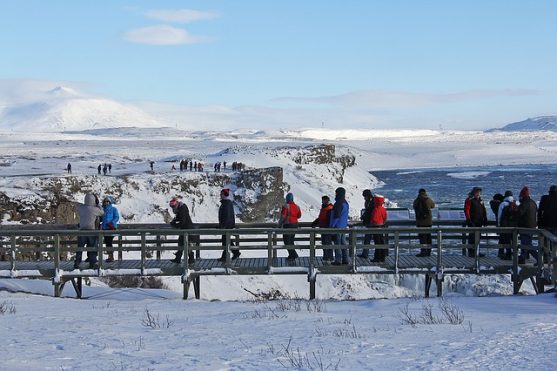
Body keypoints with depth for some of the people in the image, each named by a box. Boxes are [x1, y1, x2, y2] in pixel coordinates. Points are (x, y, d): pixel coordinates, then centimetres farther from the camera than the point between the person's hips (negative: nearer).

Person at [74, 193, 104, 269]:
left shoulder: (81, 208, 0)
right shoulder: (95, 209, -8)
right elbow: (102, 212, 10)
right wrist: (97, 204, 17)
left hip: (82, 230, 3)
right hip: (92, 230, -3)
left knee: (80, 248, 8)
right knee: (93, 248, 8)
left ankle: (76, 264, 6)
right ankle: (92, 263, 8)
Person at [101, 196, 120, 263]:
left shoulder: (113, 209, 1)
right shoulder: (103, 210, 16)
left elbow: (117, 217, -7)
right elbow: (101, 218, 25)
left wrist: (112, 223, -20)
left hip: (111, 228, -6)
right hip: (104, 228, 6)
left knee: (109, 242, -12)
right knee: (106, 242, 7)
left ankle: (111, 257, -8)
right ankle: (110, 256, 16)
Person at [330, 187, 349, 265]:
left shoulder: (338, 204, -17)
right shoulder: (345, 203, 12)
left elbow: (336, 216, -20)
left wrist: (332, 225, -14)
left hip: (337, 227, -9)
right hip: (344, 226, 9)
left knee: (337, 243, -4)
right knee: (343, 243, 12)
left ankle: (338, 260, -3)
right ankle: (345, 259, 14)